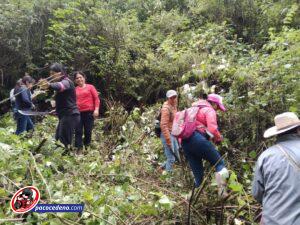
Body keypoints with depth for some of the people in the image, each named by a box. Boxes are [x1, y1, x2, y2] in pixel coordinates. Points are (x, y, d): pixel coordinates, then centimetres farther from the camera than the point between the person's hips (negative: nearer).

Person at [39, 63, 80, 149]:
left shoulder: (66, 82, -11)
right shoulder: (63, 82, 21)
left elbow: (60, 86, -38)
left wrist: (49, 85, -57)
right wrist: (56, 110, 27)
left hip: (70, 115, -11)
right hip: (66, 115, 11)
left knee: (64, 143, -14)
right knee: (58, 140, 12)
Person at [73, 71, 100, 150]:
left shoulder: (90, 87, 6)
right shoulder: (75, 89, 11)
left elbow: (96, 98, 2)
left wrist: (96, 109, -8)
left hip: (89, 112, -1)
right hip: (78, 113, 2)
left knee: (88, 131, 5)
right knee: (78, 132, -1)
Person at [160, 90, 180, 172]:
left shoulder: (174, 106, 9)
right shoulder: (166, 108, -18)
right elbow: (163, 125, -22)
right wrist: (168, 140, -23)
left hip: (173, 135, 9)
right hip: (167, 135, -9)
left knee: (176, 156, 17)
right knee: (171, 159, -4)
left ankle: (163, 167, 34)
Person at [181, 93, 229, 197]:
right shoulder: (209, 110, 3)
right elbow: (212, 129, -11)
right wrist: (219, 138, 6)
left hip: (185, 142, 7)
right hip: (198, 140, -7)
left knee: (197, 174, 13)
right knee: (220, 163, 4)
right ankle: (221, 189, -14)